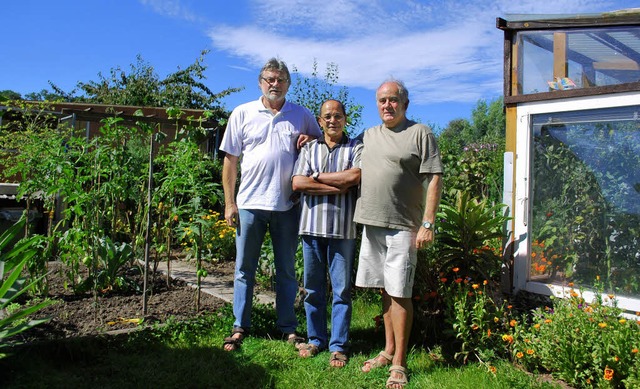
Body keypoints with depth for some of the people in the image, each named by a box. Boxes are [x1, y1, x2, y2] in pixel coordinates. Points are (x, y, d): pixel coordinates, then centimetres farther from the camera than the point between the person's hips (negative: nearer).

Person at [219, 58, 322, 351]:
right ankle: (240, 327, 21)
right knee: (244, 269, 8)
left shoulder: (303, 116, 6)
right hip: (250, 203, 0)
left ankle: (288, 327, 23)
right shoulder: (242, 114, 4)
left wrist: (312, 139, -5)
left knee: (287, 270, 10)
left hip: (288, 205, 1)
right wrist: (229, 202, -1)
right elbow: (230, 160, 4)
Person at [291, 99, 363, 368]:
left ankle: (338, 345, 14)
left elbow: (354, 176, -12)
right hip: (311, 225, 3)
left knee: (342, 289, 3)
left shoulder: (356, 148, 7)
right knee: (313, 288, 9)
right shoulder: (309, 149, 13)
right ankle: (316, 339, 23)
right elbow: (297, 183, -1)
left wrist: (317, 178, -4)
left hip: (343, 228, -2)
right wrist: (337, 186, -8)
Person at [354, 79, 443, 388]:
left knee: (399, 293, -3)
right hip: (371, 223, 5)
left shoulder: (420, 133, -1)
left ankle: (399, 363, 7)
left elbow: (434, 179, -6)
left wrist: (428, 224, -13)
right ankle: (388, 351, 26)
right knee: (385, 290, 13)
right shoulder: (368, 135, 16)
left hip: (403, 226, -5)